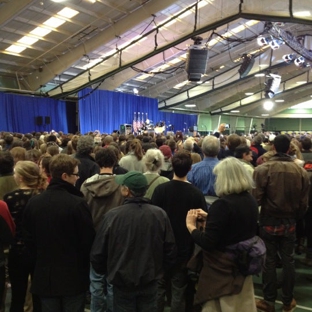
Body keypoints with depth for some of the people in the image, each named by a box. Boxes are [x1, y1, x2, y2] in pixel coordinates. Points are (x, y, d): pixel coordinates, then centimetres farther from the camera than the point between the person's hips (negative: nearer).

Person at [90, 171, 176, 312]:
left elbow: (98, 252, -9)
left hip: (122, 281, -1)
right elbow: (170, 249, -4)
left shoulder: (113, 215, -19)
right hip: (150, 280, 2)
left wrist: (103, 271, 11)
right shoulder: (160, 214, -13)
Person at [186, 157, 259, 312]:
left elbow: (207, 243, -25)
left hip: (223, 269, -8)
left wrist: (190, 225, -11)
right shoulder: (251, 200, 0)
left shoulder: (222, 204, -25)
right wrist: (209, 218, 12)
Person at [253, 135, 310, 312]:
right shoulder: (301, 172, -9)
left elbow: (256, 198, -17)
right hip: (290, 222, 2)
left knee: (270, 261, 11)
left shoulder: (263, 169, -19)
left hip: (269, 221, -2)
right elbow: (303, 203, 0)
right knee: (288, 261, 16)